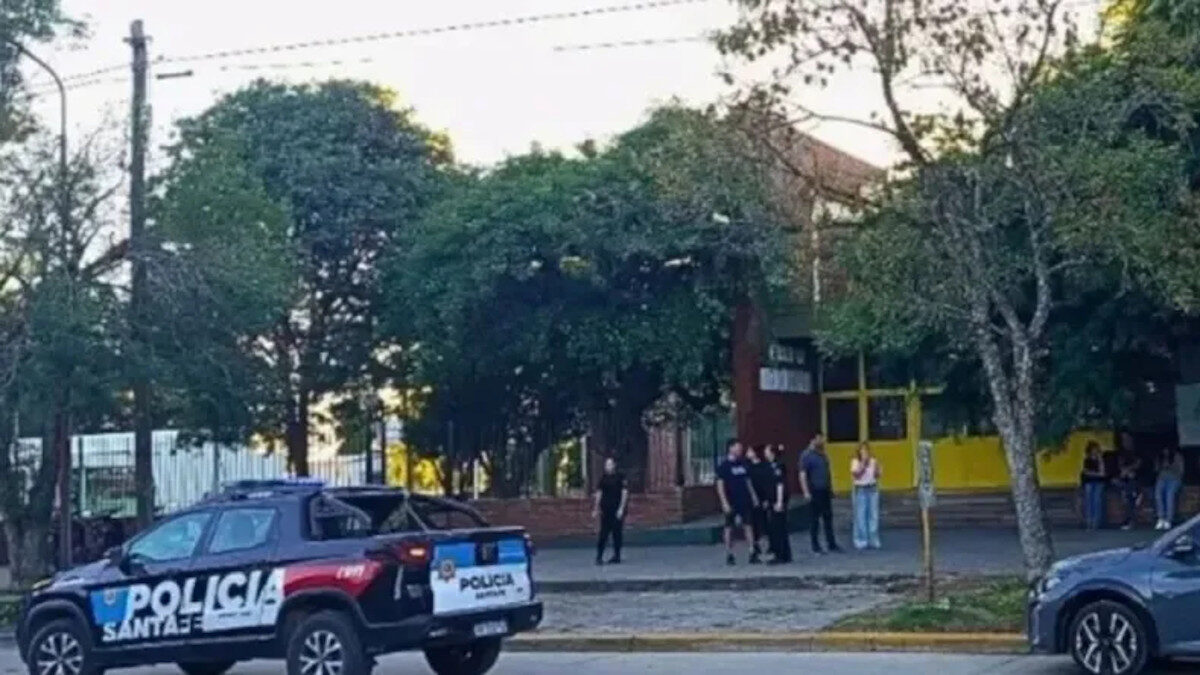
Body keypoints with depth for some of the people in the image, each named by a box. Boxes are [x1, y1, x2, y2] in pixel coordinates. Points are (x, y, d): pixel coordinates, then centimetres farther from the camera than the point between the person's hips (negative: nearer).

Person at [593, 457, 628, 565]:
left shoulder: (620, 477, -2)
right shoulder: (603, 478, 9)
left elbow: (625, 493, -4)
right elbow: (599, 493, 13)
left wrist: (621, 508, -11)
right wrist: (596, 508, 8)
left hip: (617, 510, -3)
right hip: (605, 510, 3)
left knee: (617, 533, 2)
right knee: (603, 533, -3)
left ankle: (616, 557, 10)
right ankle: (599, 556, -6)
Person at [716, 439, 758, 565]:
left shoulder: (742, 464, 11)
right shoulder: (724, 466, -6)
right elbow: (720, 485, -10)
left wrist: (753, 497, 12)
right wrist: (724, 503, -16)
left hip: (745, 501, 5)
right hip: (731, 503, -5)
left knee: (748, 526, 1)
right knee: (729, 528, 2)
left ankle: (752, 554, 1)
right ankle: (729, 556, 9)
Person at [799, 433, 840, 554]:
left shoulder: (823, 455, 12)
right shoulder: (806, 455, -8)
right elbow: (802, 475, -13)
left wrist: (831, 488, 17)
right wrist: (806, 492, -19)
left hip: (825, 491, 6)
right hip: (814, 492, -6)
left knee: (828, 518, 8)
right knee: (814, 520, 1)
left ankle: (831, 545, 13)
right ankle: (815, 547, 7)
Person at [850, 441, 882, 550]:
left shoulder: (873, 461, 6)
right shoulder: (855, 461, -2)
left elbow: (878, 475, 7)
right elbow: (854, 474, -15)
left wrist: (876, 467, -11)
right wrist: (863, 463, -18)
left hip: (872, 489, 3)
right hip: (860, 490, -3)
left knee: (873, 515, 3)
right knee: (861, 516, -3)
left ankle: (873, 540, 10)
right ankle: (861, 541, 2)